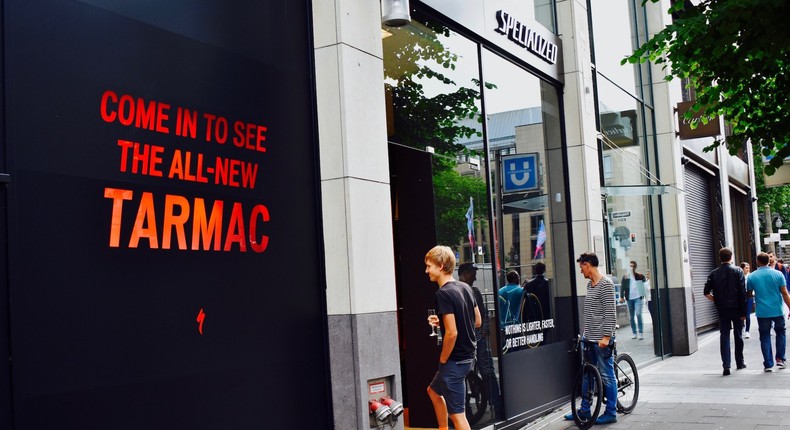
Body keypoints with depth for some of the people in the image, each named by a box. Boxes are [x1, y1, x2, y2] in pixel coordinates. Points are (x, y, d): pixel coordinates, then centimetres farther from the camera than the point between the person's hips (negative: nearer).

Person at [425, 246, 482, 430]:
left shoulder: (443, 293, -20)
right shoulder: (465, 288, 6)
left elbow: (452, 333, -26)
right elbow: (477, 321, 15)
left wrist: (443, 360, -11)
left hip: (454, 360, -10)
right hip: (468, 356, 10)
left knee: (457, 413, -4)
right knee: (434, 391, 29)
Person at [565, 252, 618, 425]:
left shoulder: (606, 284, -12)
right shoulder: (590, 285, 14)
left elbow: (610, 312, -17)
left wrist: (606, 336, -20)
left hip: (602, 338, -9)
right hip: (589, 337, 9)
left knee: (606, 375, -1)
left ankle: (611, 412, 8)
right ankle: (584, 409, 23)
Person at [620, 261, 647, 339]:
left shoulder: (640, 276, 4)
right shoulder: (625, 277, 7)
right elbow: (622, 287, 6)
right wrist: (622, 297, -4)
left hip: (638, 297, -2)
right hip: (629, 298, 2)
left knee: (638, 314, -16)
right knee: (631, 317, 6)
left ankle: (641, 332, -8)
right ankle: (634, 333, 16)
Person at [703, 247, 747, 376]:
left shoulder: (714, 273, 1)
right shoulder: (738, 271, -4)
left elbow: (706, 292, -5)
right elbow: (743, 292, -8)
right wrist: (744, 312, -5)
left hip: (722, 310, 1)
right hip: (736, 308, -1)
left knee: (724, 336, 2)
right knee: (738, 336, 13)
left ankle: (726, 366, -8)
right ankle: (740, 362, 24)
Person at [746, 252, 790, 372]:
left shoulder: (752, 277, -3)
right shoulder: (778, 274, -4)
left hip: (762, 312, 0)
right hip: (777, 311, 0)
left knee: (765, 337, 8)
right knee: (780, 333, 21)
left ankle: (768, 364, 5)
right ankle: (780, 359, 18)